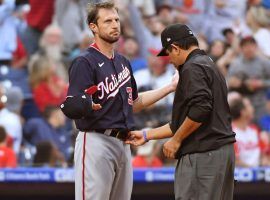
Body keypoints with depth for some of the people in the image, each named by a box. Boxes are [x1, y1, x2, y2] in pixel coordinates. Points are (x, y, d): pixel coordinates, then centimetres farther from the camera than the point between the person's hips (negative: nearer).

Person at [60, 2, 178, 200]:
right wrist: (87, 105, -41)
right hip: (96, 141, -8)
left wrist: (171, 87, 26)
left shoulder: (124, 63, 16)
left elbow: (134, 103, 27)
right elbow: (72, 107, -18)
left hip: (123, 144, 8)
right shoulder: (85, 62, -9)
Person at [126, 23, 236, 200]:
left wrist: (176, 140, -12)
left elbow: (200, 110, -23)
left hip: (202, 154, -10)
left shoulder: (192, 68, -9)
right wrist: (147, 135, 26)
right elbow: (180, 123, 24)